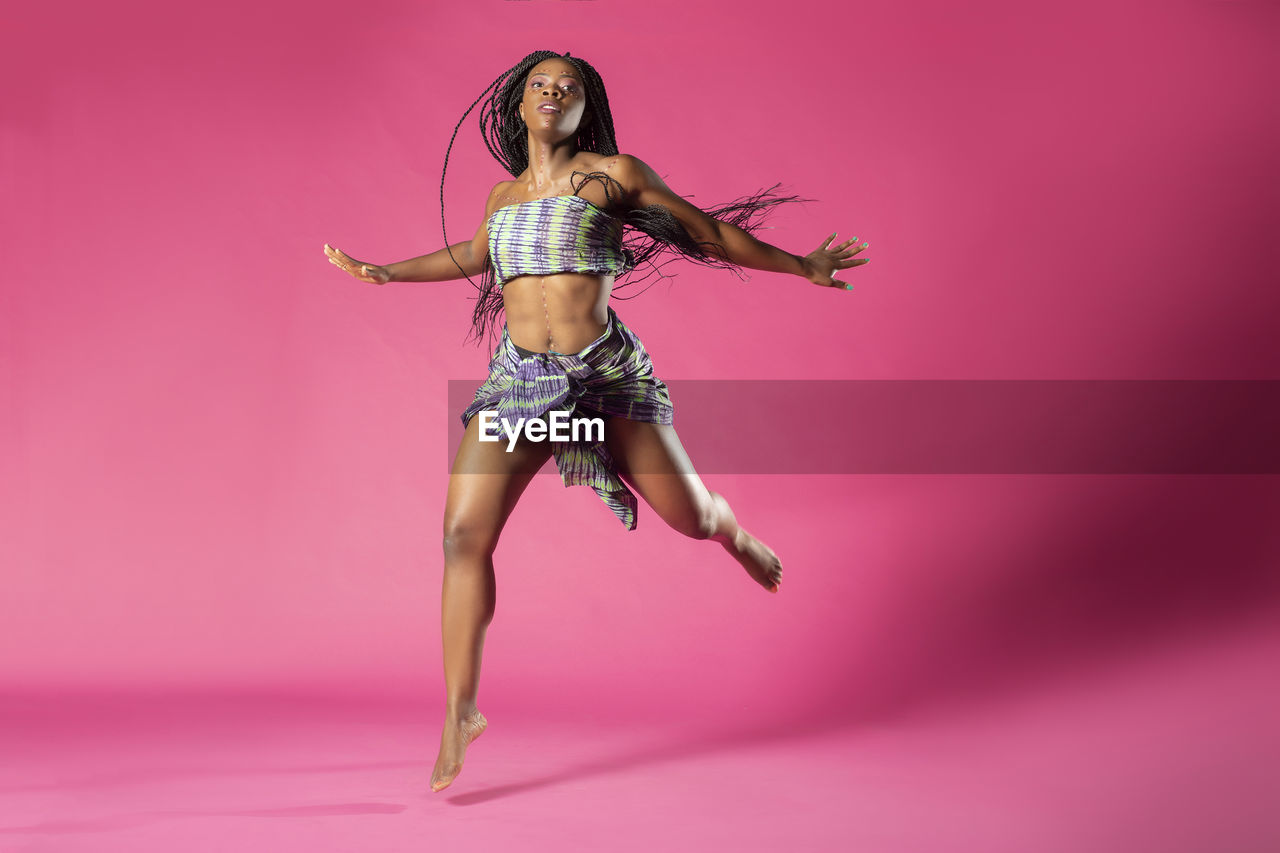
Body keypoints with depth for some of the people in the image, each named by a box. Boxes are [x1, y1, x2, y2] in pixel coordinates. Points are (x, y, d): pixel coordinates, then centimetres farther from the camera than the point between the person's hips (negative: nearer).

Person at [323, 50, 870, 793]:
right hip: (518, 376, 3)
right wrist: (385, 272, 32)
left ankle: (733, 532, 46)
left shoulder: (615, 173, 0)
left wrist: (802, 267, 11)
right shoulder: (504, 197, 13)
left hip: (605, 370, -3)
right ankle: (461, 712, 1)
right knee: (465, 536, -10)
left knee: (690, 517, 4)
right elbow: (472, 257, 35)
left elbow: (708, 232, 8)